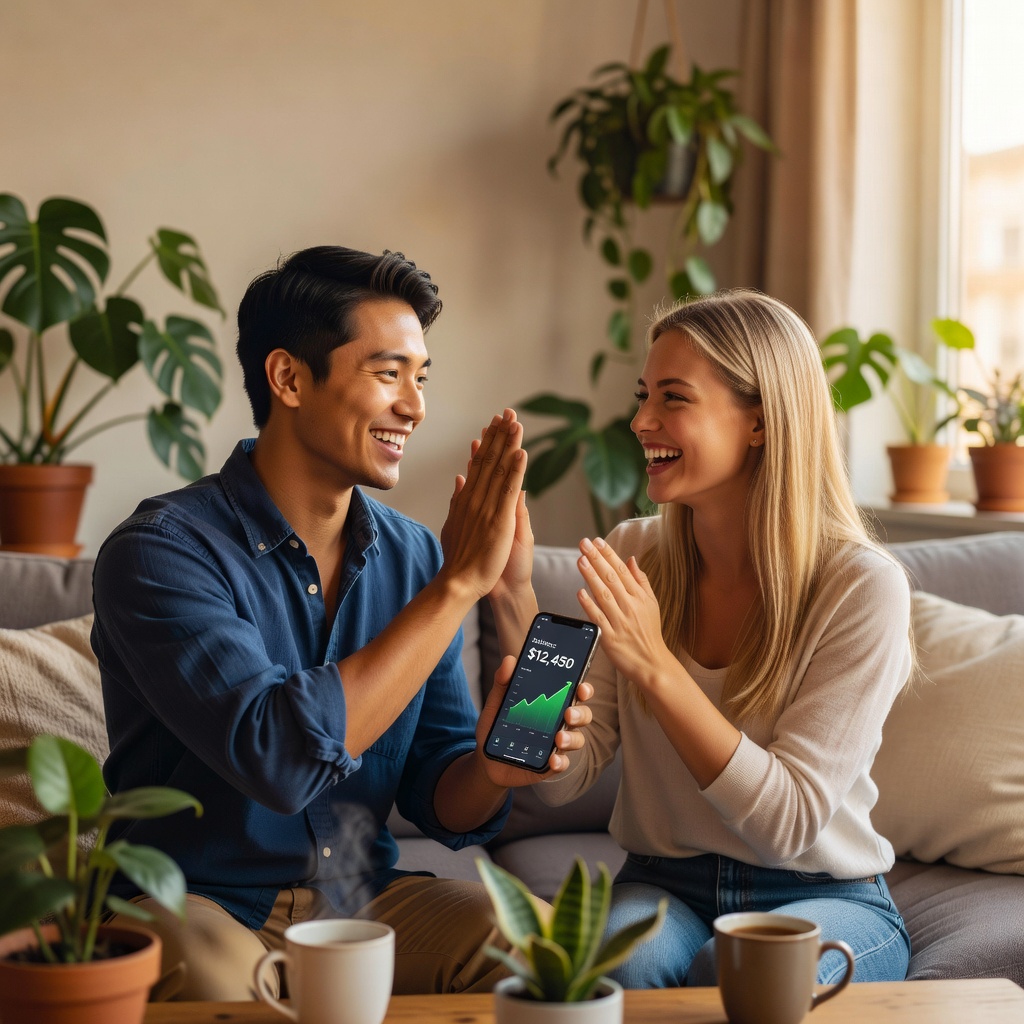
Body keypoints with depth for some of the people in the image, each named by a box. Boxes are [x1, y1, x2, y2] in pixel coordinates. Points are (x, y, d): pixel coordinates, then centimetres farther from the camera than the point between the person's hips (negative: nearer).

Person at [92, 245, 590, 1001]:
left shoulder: (413, 557, 3)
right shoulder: (161, 552, -15)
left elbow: (443, 808, 6)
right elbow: (281, 755, -29)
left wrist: (492, 768, -19)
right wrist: (459, 581, -25)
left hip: (364, 898, 4)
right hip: (202, 908, -4)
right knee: (208, 970, -37)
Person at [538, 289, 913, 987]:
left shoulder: (863, 588, -13)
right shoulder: (632, 556, 0)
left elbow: (787, 822, -18)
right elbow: (563, 778, -6)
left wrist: (655, 668, -27)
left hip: (826, 901, -2)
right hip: (663, 886, 2)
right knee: (623, 962, -32)